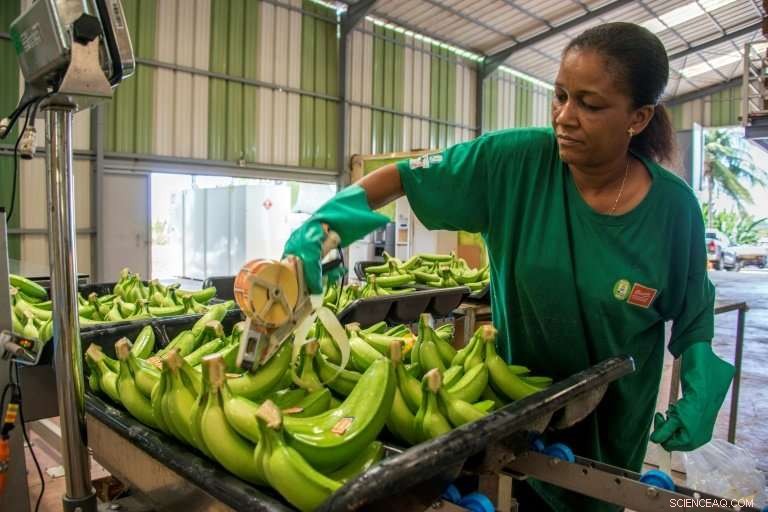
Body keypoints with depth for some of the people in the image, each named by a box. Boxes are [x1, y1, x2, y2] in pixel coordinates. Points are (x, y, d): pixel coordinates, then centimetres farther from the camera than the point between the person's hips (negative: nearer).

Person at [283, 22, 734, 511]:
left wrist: (701, 393, -17)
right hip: (519, 387, 0)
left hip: (615, 414, 1)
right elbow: (405, 175, -17)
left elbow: (693, 314, -3)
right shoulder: (513, 162, -22)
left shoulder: (673, 206, -18)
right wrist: (322, 223, -30)